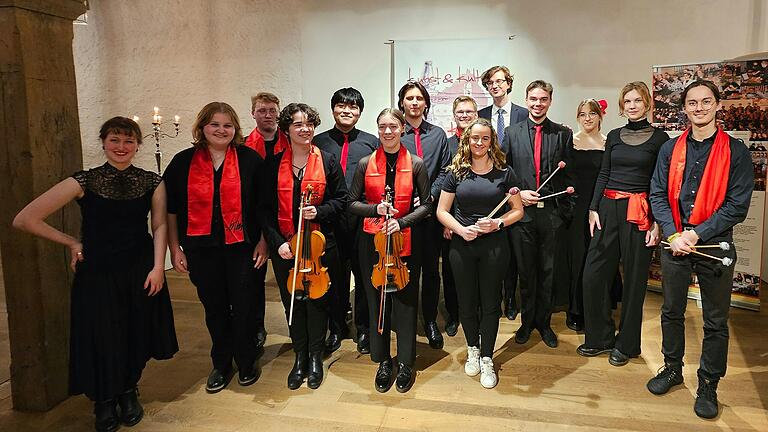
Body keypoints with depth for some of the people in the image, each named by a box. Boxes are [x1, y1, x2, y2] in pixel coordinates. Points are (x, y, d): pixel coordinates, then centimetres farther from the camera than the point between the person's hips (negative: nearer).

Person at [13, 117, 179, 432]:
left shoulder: (152, 182, 0)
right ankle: (104, 403, 33)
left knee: (136, 335, 9)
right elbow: (24, 220, -7)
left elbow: (160, 225, 1)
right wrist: (73, 243, -3)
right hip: (97, 273, -1)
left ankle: (129, 392, 37)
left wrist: (158, 267, -9)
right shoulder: (83, 182, -7)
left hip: (140, 270, 2)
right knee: (101, 337, 7)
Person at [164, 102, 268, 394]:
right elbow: (170, 209, 6)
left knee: (243, 306, 5)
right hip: (201, 249, 2)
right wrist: (175, 248, 4)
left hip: (241, 247, -1)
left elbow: (263, 204, 2)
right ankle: (221, 364, 30)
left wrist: (263, 241, -1)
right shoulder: (183, 162, 2)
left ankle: (247, 362, 27)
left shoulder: (250, 159, -1)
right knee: (214, 308, 12)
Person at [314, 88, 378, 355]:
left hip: (363, 221, 0)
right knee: (335, 277, 11)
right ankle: (337, 328, 27)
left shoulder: (371, 142, 7)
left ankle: (363, 328, 25)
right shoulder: (319, 143, 7)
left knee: (364, 276, 9)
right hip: (330, 221, 0)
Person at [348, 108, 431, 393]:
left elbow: (426, 204, 2)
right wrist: (376, 208, -14)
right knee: (376, 300, 9)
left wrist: (402, 221, -14)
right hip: (372, 241, 1)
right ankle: (383, 361, 26)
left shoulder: (416, 165, -1)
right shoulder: (366, 164, 2)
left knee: (405, 300, 5)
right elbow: (352, 203, 5)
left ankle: (406, 362, 22)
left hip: (405, 241, -1)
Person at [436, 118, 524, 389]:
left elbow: (518, 210, 6)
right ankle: (473, 349, 34)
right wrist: (461, 230, -13)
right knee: (467, 302, 11)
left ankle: (487, 359, 21)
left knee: (490, 303, 5)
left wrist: (497, 223, -12)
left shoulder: (504, 173, 1)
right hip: (461, 245, 1)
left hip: (494, 245, -1)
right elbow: (441, 211, 3)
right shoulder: (457, 173, 3)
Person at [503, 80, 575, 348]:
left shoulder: (562, 134, 5)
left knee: (548, 271, 9)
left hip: (552, 212, 0)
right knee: (525, 271, 10)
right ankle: (527, 321, 26)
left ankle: (543, 322, 25)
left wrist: (566, 210, -3)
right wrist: (518, 193, -8)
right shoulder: (512, 133, 5)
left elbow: (568, 174, 4)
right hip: (522, 211, 0)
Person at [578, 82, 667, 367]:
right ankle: (600, 337, 19)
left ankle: (626, 343, 21)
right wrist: (593, 209, 3)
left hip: (639, 213, -4)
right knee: (593, 274, 1)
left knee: (634, 278, 6)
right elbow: (603, 175, 12)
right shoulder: (614, 136, 11)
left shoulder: (659, 138, -2)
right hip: (608, 209, 4)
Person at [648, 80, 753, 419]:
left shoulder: (735, 151, -4)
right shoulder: (670, 149, 4)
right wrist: (673, 235, -11)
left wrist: (696, 234, -15)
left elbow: (737, 205, -9)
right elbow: (658, 194, 2)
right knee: (672, 311, 14)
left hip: (714, 244, -2)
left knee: (715, 322, 8)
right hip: (675, 242, 3)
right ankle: (672, 368, 32)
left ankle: (708, 385, 23)